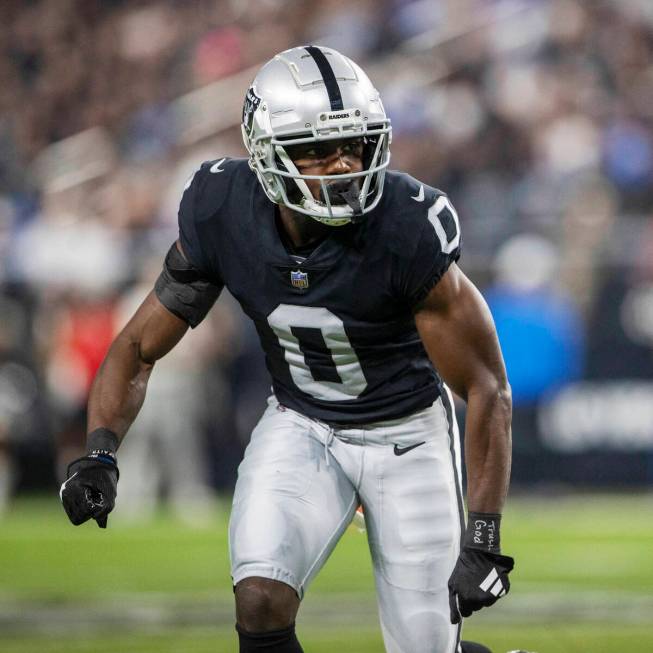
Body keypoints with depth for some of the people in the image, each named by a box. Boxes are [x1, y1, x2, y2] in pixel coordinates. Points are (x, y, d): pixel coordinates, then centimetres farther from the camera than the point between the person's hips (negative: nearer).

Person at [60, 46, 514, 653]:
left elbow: (487, 388, -21)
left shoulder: (408, 231, -29)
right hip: (300, 427, 2)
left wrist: (482, 542, -26)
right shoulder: (222, 214, -19)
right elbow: (139, 347, -7)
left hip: (405, 436, -2)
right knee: (260, 603, -24)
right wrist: (99, 452, -24)